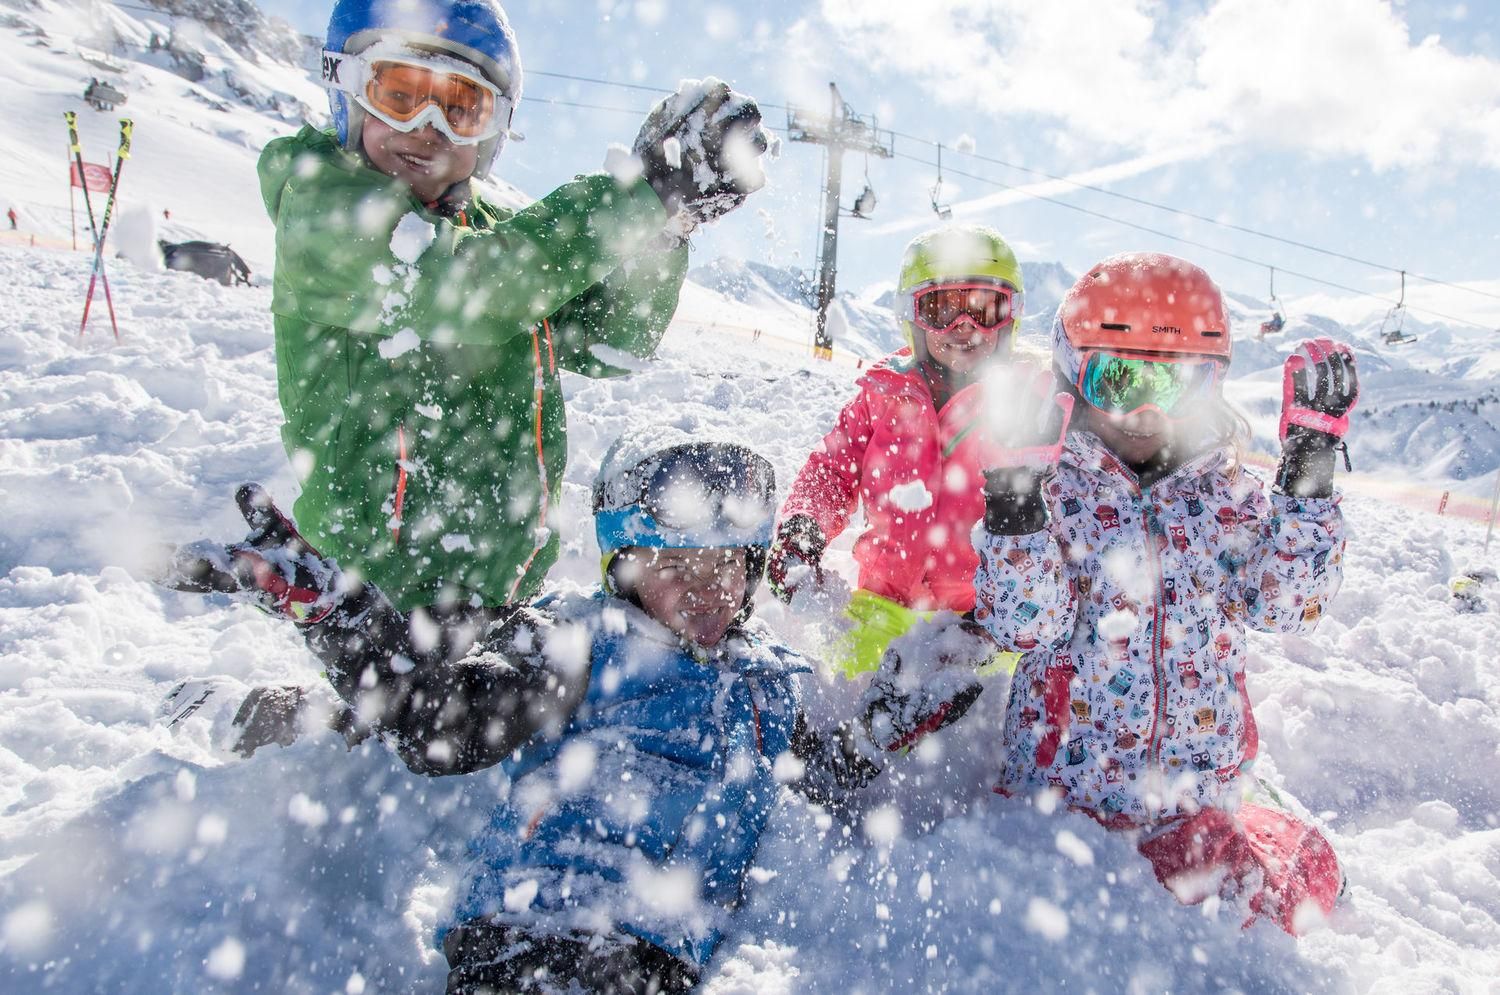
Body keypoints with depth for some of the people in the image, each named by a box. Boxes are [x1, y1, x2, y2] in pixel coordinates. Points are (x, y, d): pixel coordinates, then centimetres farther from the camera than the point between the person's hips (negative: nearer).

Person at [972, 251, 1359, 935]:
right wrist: (1013, 493, -31)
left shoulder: (1228, 495, 3)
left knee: (1306, 876, -6)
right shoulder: (1054, 487, -8)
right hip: (1058, 785, -3)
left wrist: (1309, 466, -18)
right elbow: (1020, 624, -19)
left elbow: (1289, 604, -12)